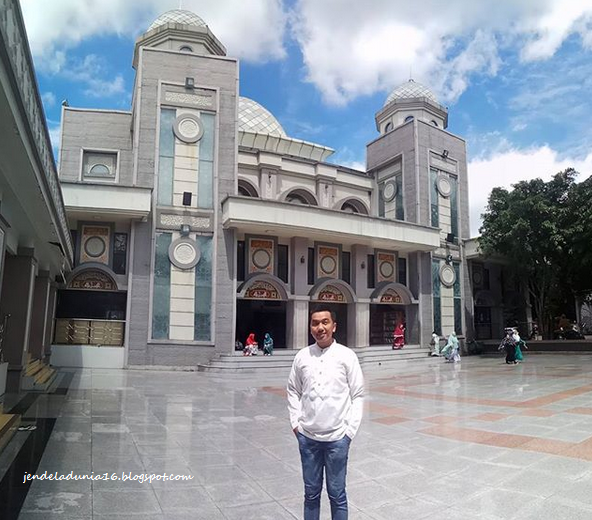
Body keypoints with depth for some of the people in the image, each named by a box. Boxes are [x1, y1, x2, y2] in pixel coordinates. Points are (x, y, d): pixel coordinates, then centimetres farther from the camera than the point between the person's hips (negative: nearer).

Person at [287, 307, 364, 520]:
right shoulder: (302, 356, 0)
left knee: (337, 494, 11)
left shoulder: (346, 355, -6)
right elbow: (293, 391, 10)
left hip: (337, 437, -2)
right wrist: (295, 422, 3)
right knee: (311, 493, 16)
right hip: (307, 436, 2)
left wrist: (350, 429, -6)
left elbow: (358, 395, -2)